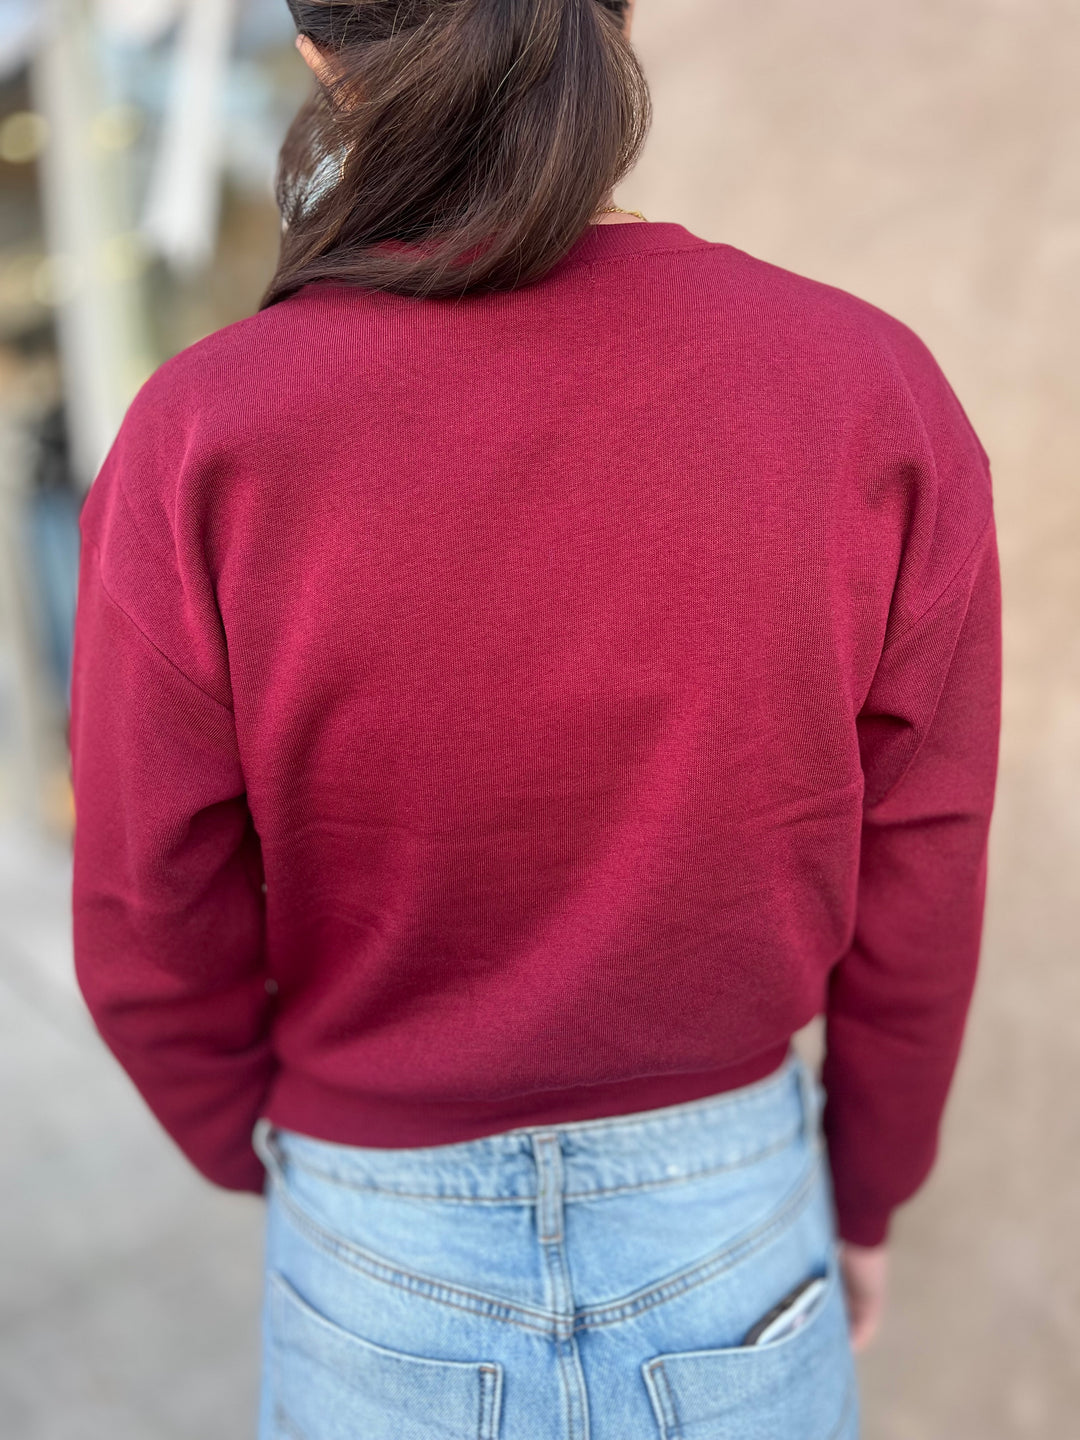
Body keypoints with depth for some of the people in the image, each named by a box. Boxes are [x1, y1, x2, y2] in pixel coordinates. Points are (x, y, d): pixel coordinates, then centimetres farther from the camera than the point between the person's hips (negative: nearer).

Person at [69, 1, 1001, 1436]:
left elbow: (153, 934, -11)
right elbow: (915, 895, -9)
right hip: (739, 1246, 2)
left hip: (387, 1277, 0)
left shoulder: (203, 443, -21)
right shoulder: (878, 392, -17)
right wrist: (868, 1192, 10)